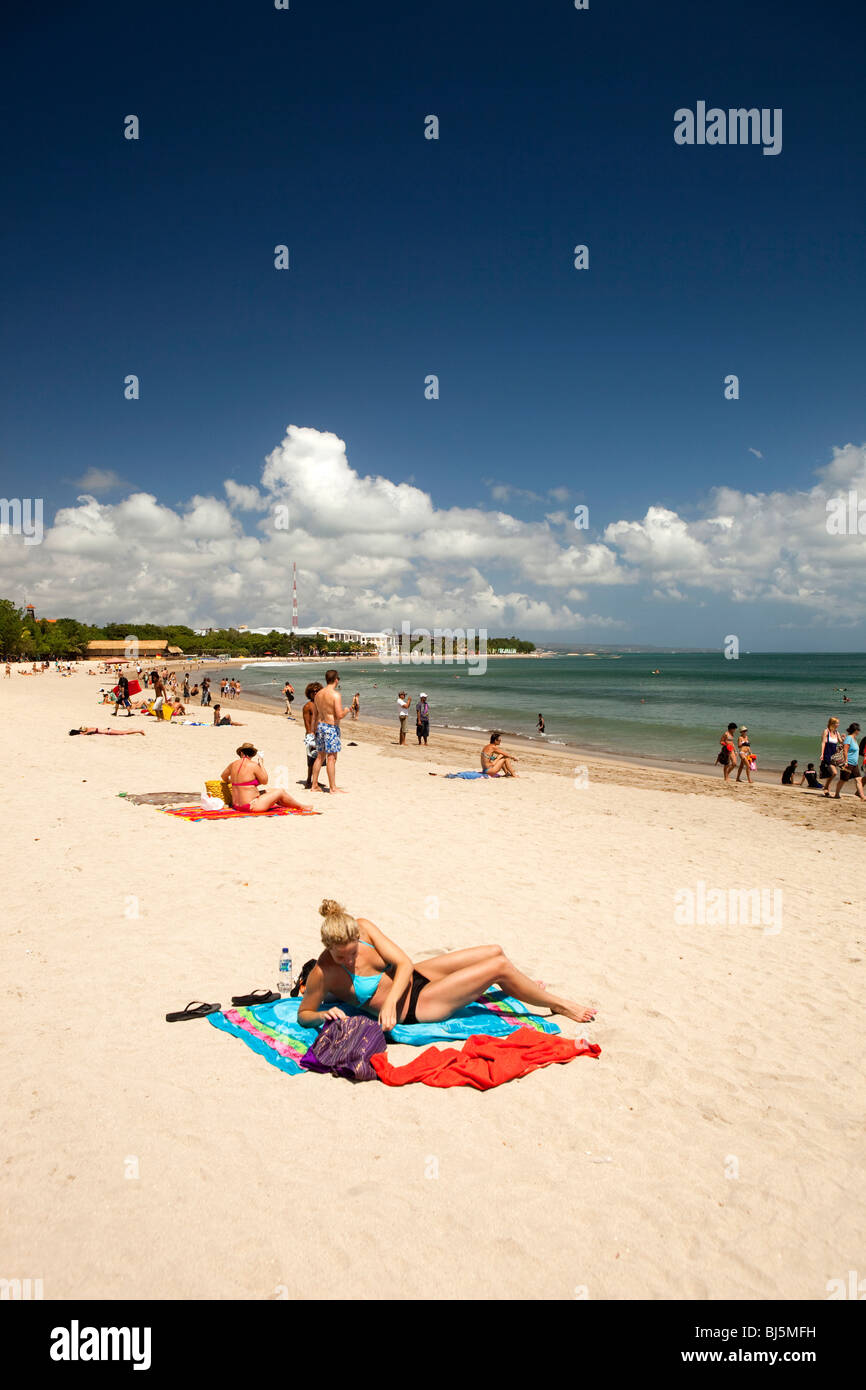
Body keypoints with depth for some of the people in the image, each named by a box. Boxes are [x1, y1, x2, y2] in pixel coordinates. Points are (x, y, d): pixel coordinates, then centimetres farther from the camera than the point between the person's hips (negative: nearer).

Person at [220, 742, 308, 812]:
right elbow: (265, 781, -3)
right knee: (280, 791, 7)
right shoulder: (253, 765, -15)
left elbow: (224, 776, 22)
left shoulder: (234, 764, 4)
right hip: (251, 806, -8)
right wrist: (260, 764, 1)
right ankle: (300, 807, 24)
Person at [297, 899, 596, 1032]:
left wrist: (390, 1001, -31)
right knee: (499, 967, -10)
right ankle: (556, 1004, 13)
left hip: (413, 978, 6)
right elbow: (303, 1015, -13)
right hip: (413, 1007, -6)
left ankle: (527, 988, 42)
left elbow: (404, 963, -15)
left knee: (495, 952, 9)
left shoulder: (363, 927, -13)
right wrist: (324, 1015, -35)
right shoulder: (322, 974, -24)